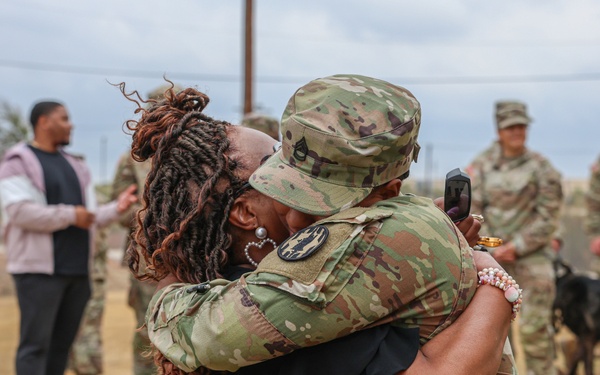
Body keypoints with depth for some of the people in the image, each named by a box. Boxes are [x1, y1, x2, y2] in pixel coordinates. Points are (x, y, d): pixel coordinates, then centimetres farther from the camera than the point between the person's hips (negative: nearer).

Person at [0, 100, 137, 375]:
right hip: (40, 269, -7)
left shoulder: (75, 166, 20)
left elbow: (89, 218, 18)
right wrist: (70, 215, -14)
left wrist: (115, 209, -1)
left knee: (62, 344, 9)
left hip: (77, 269, 7)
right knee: (35, 344, -6)